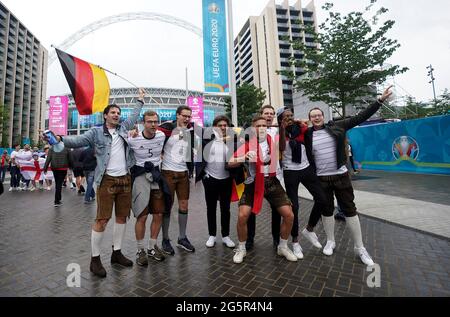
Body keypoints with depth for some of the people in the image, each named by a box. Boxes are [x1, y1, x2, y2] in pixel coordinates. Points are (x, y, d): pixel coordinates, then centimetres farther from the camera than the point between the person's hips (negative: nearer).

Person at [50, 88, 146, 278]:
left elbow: (134, 116, 26)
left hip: (125, 179, 5)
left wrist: (140, 100, 34)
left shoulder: (123, 128, 14)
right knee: (102, 220, -4)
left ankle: (117, 253, 25)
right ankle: (95, 259, 13)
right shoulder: (96, 132, 2)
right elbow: (78, 141, -9)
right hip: (107, 180, -5)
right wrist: (60, 139, -27)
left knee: (122, 217, 10)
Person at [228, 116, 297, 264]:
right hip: (253, 184, -2)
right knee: (242, 216, -12)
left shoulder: (274, 141, -1)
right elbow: (230, 163, -10)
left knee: (289, 215, -1)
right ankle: (241, 249, 15)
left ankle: (283, 247, 25)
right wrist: (244, 158, -29)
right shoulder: (247, 144, -6)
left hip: (272, 182, 2)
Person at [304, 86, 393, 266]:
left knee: (350, 209, 6)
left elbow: (360, 118, 3)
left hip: (341, 176, 0)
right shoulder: (307, 135, -1)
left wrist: (380, 100, 0)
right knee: (327, 210, 10)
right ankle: (330, 241, 28)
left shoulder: (336, 127, 1)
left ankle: (360, 248, 19)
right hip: (321, 179, 0)